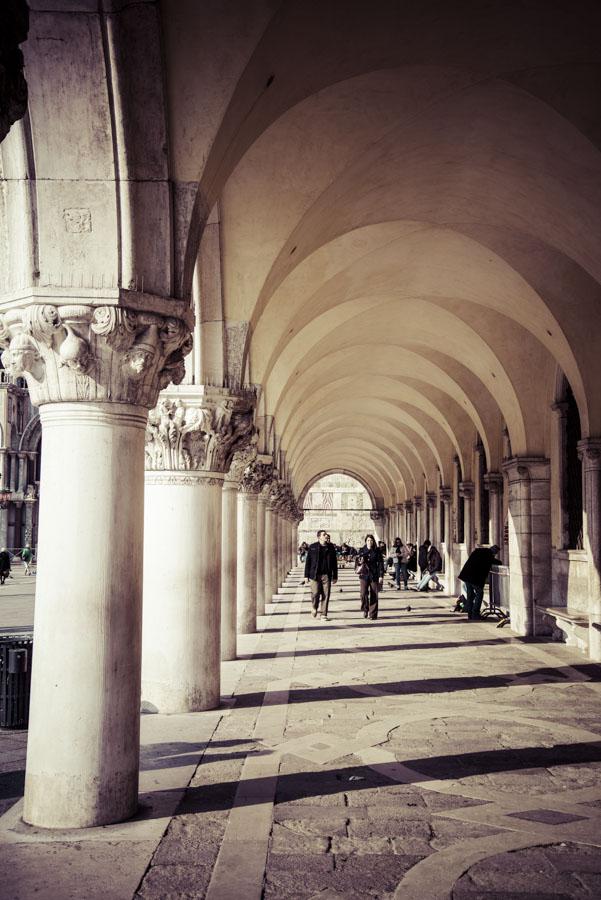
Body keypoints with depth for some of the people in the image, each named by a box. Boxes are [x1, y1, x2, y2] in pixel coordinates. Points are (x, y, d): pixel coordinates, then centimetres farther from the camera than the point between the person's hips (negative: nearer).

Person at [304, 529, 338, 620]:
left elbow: (334, 562, 12)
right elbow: (308, 562, 3)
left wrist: (335, 576, 9)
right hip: (315, 575, -2)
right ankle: (314, 608, 25)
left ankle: (323, 614, 7)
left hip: (326, 575, 2)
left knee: (325, 595, -2)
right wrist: (306, 575, 0)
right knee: (315, 594, -4)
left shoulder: (330, 547, 8)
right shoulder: (312, 547, 2)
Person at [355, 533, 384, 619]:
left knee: (374, 595, 0)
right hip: (364, 574, 1)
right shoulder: (362, 551, 7)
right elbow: (357, 561, 12)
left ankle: (372, 614, 7)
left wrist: (381, 576, -3)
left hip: (374, 575, -1)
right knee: (364, 594, -9)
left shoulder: (377, 551, 4)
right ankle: (365, 610, 13)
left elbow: (380, 563, 2)